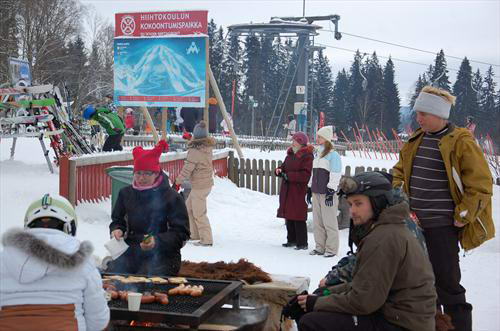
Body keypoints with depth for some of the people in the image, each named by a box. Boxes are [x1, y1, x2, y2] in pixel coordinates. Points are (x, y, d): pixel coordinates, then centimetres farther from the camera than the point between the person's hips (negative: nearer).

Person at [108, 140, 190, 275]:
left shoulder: (171, 197, -5)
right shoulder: (126, 193, 10)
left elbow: (181, 234, -6)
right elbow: (117, 220, 24)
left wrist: (157, 241, -22)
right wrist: (117, 230, 0)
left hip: (162, 255, -4)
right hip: (132, 252, 4)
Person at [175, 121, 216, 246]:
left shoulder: (195, 151, -22)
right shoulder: (208, 147, 1)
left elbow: (187, 168, -17)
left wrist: (178, 180, 0)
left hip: (199, 186, -9)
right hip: (207, 182, 9)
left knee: (199, 214, 1)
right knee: (189, 207, 21)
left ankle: (206, 239, 8)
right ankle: (195, 234, 29)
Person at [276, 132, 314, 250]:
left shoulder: (307, 156, -11)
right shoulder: (290, 155, 15)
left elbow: (305, 175, -20)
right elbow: (284, 166, 25)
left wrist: (288, 176, -19)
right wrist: (279, 170, 1)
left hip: (299, 192, -8)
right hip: (287, 191, 8)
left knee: (298, 218, -6)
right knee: (288, 217, 13)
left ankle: (302, 243, 2)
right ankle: (292, 240, 26)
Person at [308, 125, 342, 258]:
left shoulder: (333, 155, -8)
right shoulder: (317, 154, 17)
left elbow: (335, 175, -13)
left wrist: (330, 192, -17)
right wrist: (310, 189, 20)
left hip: (328, 193, -8)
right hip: (316, 192, 8)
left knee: (329, 221, -4)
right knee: (317, 222, 10)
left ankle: (331, 249, 2)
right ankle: (320, 247, 18)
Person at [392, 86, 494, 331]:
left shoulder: (461, 142, -12)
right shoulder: (416, 140, 9)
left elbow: (481, 185, -13)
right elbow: (400, 171, 23)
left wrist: (461, 217, -13)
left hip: (442, 227, -7)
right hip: (414, 223, 7)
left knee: (446, 285, -3)